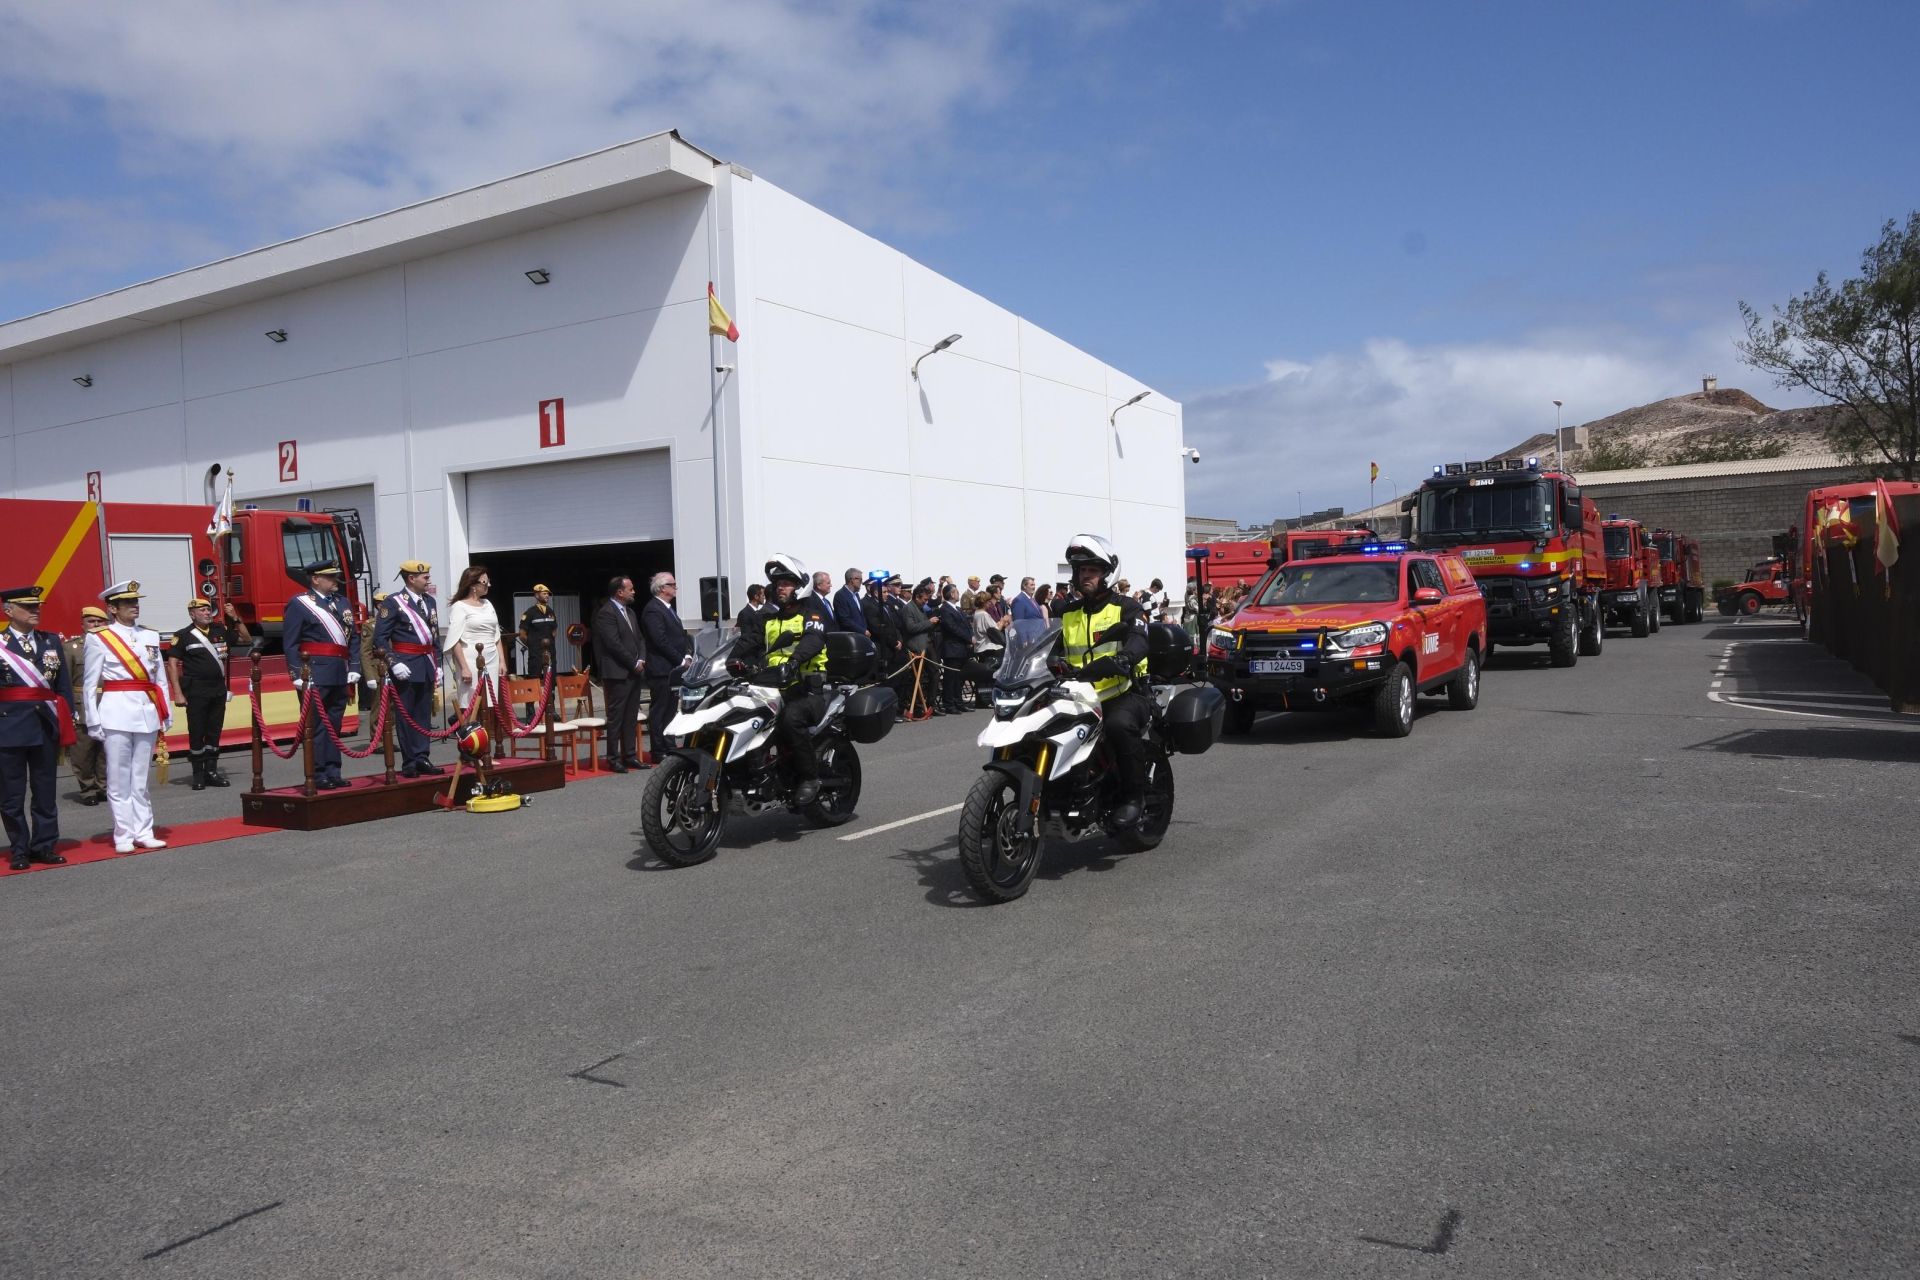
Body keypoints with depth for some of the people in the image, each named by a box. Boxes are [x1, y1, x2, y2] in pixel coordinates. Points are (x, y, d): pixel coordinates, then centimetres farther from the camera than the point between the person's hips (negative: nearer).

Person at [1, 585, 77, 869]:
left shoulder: (52, 641, 9)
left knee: (45, 790, 9)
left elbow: (64, 685, 10)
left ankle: (44, 845, 17)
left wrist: (67, 723, 5)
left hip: (46, 725, 3)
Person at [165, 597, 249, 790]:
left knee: (214, 732, 9)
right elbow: (172, 664, -7)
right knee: (196, 734, 1)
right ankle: (198, 775, 8)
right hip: (196, 692, -4)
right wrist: (178, 694, -13)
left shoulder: (221, 630, 9)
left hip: (219, 690, 4)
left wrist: (236, 619, 1)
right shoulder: (183, 635, -4)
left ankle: (211, 771, 17)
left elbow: (246, 640, 17)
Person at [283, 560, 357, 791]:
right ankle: (318, 775, 0)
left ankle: (333, 772, 16)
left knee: (334, 725, 11)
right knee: (316, 725, -4)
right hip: (315, 675, -6)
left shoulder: (342, 603, 16)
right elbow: (290, 644, -6)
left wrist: (354, 668, 9)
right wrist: (297, 675, -13)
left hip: (340, 675, 6)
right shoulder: (299, 604, -3)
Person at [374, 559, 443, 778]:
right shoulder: (393, 602, -7)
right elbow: (380, 638, -10)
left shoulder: (430, 602, 13)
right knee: (406, 716, 1)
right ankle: (409, 762, 6)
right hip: (406, 667, -6)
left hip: (426, 666, 6)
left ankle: (422, 758, 13)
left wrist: (437, 665, 14)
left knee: (424, 715, 8)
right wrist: (394, 663, -18)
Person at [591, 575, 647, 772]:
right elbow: (614, 644, -16)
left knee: (631, 717, 10)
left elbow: (638, 638, 20)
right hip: (618, 673, -8)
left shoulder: (629, 612, 18)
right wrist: (634, 663, -12)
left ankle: (630, 755, 15)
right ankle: (613, 758, 2)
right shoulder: (606, 613, -10)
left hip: (634, 672, 8)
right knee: (615, 717, -3)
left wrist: (641, 660, 3)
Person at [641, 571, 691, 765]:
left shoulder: (669, 609, 18)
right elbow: (661, 641, -19)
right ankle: (658, 753, 1)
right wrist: (681, 661, -15)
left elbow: (681, 634, 19)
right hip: (661, 669, -9)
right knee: (659, 711, -3)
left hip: (674, 669, 9)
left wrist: (688, 656, 3)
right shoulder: (653, 610, -12)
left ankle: (667, 748, 19)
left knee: (669, 710, 13)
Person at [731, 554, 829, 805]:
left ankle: (810, 777, -21)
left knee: (791, 718, -34)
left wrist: (793, 662, -39)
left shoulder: (811, 617, 3)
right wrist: (733, 660, -15)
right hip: (774, 688, 6)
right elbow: (748, 641, 7)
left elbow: (812, 642, -18)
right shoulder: (768, 621, 23)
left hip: (807, 689, -6)